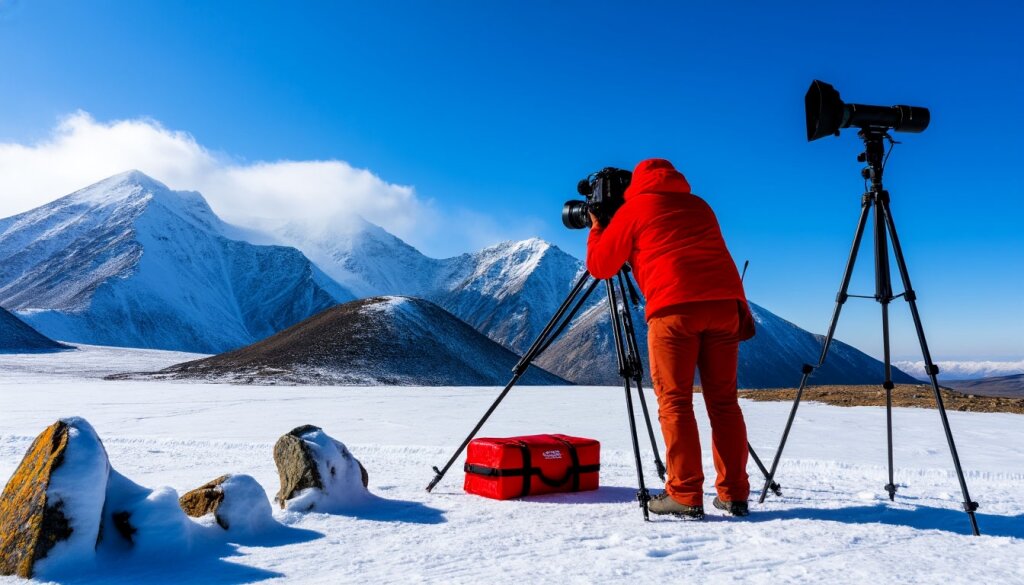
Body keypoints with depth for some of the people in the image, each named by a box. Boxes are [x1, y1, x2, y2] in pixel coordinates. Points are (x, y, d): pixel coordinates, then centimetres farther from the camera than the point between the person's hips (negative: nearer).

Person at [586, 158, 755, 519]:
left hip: (673, 308, -5)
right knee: (723, 401, 9)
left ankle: (685, 496, -2)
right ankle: (734, 495, 11)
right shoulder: (700, 206, 26)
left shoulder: (634, 209, 11)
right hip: (724, 303, 5)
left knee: (674, 401, 0)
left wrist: (596, 228, 29)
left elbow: (599, 266, 16)